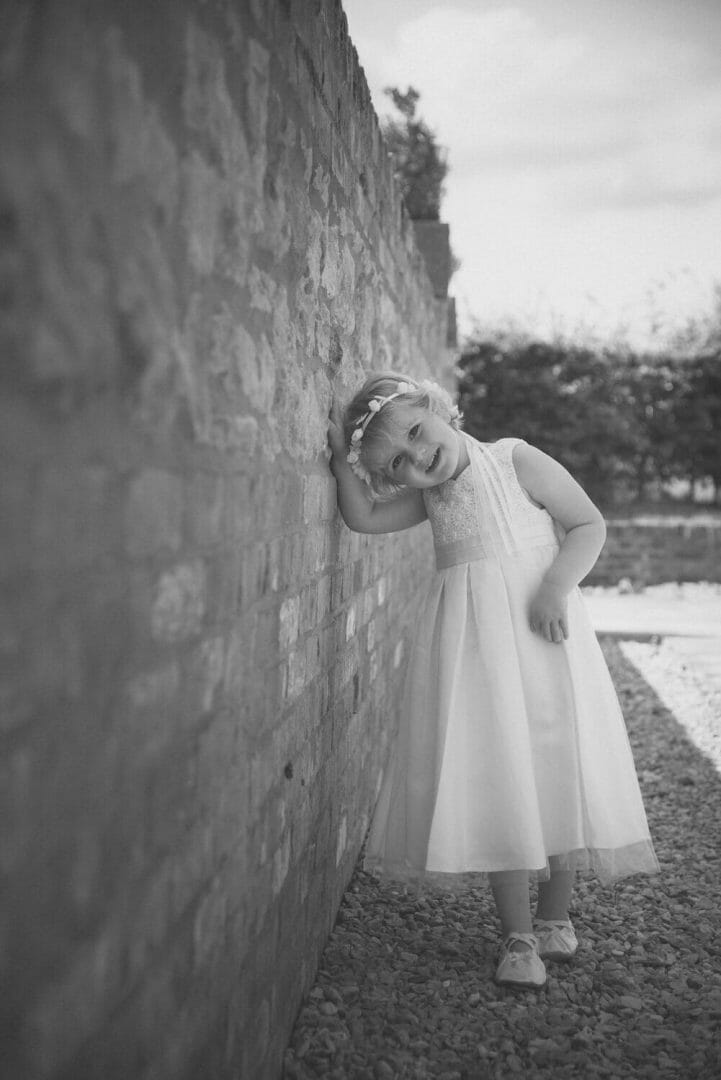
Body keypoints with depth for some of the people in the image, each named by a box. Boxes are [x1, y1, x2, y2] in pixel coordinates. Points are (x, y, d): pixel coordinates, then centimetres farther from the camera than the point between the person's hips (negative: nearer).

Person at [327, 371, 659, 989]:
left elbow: (589, 526, -3)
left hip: (539, 634, -3)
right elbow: (363, 518, 9)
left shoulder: (518, 462, -2)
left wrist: (556, 586, -17)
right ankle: (517, 935, 8)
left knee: (557, 770, 1)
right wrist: (343, 457, 0)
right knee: (491, 781, -1)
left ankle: (554, 915, 21)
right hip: (468, 645, 3)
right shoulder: (428, 497, 11)